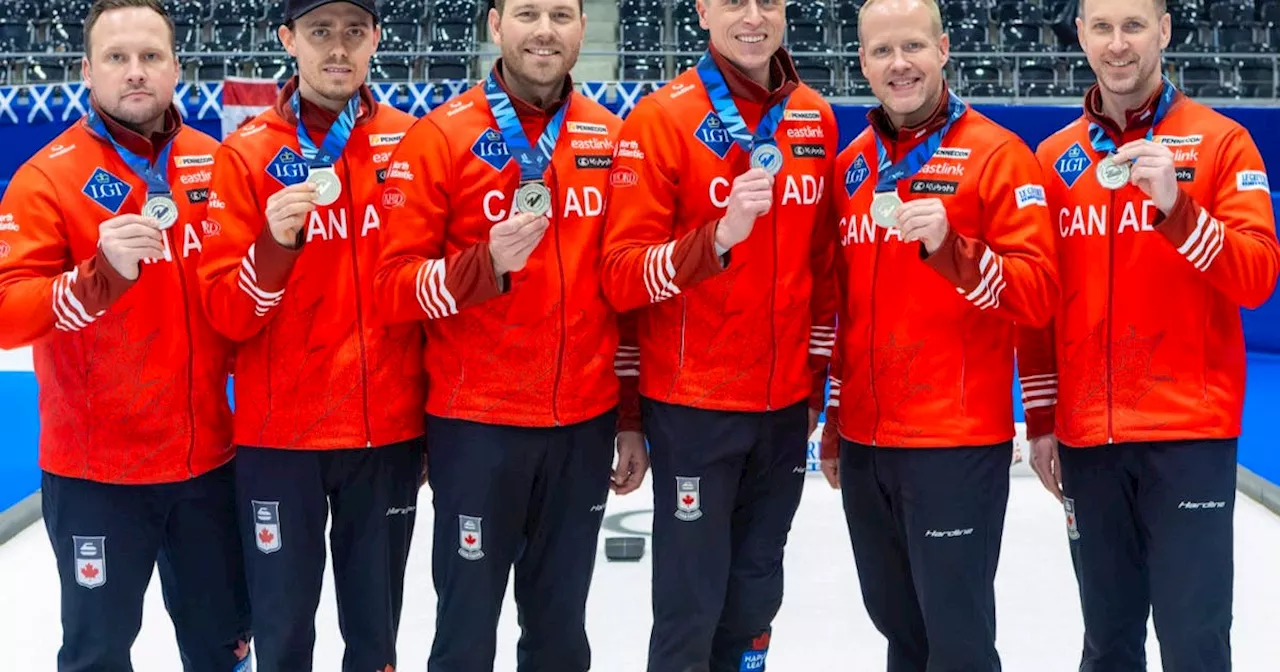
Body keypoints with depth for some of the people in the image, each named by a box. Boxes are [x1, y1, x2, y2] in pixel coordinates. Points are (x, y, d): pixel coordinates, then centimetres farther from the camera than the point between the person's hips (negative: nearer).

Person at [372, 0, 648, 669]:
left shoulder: (612, 138, 6)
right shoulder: (438, 137, -6)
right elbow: (392, 286, -10)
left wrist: (631, 418, 10)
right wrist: (487, 264, -27)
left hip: (585, 425, 3)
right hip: (476, 425, -3)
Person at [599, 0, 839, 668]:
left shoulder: (816, 118, 6)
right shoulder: (661, 119, -10)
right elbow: (622, 276, -15)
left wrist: (817, 384, 15)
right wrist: (719, 235, -30)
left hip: (786, 407, 5)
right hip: (693, 408, -5)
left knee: (756, 597, 16)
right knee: (692, 605, 0)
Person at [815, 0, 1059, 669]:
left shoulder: (996, 153, -7)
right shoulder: (852, 163, 11)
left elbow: (1038, 292, -13)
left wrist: (949, 248, -28)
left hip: (957, 441, -6)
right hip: (863, 441, 6)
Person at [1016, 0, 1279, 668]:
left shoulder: (1222, 142, -1)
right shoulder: (1054, 157, 9)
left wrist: (1175, 206, -25)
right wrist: (1040, 421, 9)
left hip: (1188, 431, -3)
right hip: (1086, 438, 3)